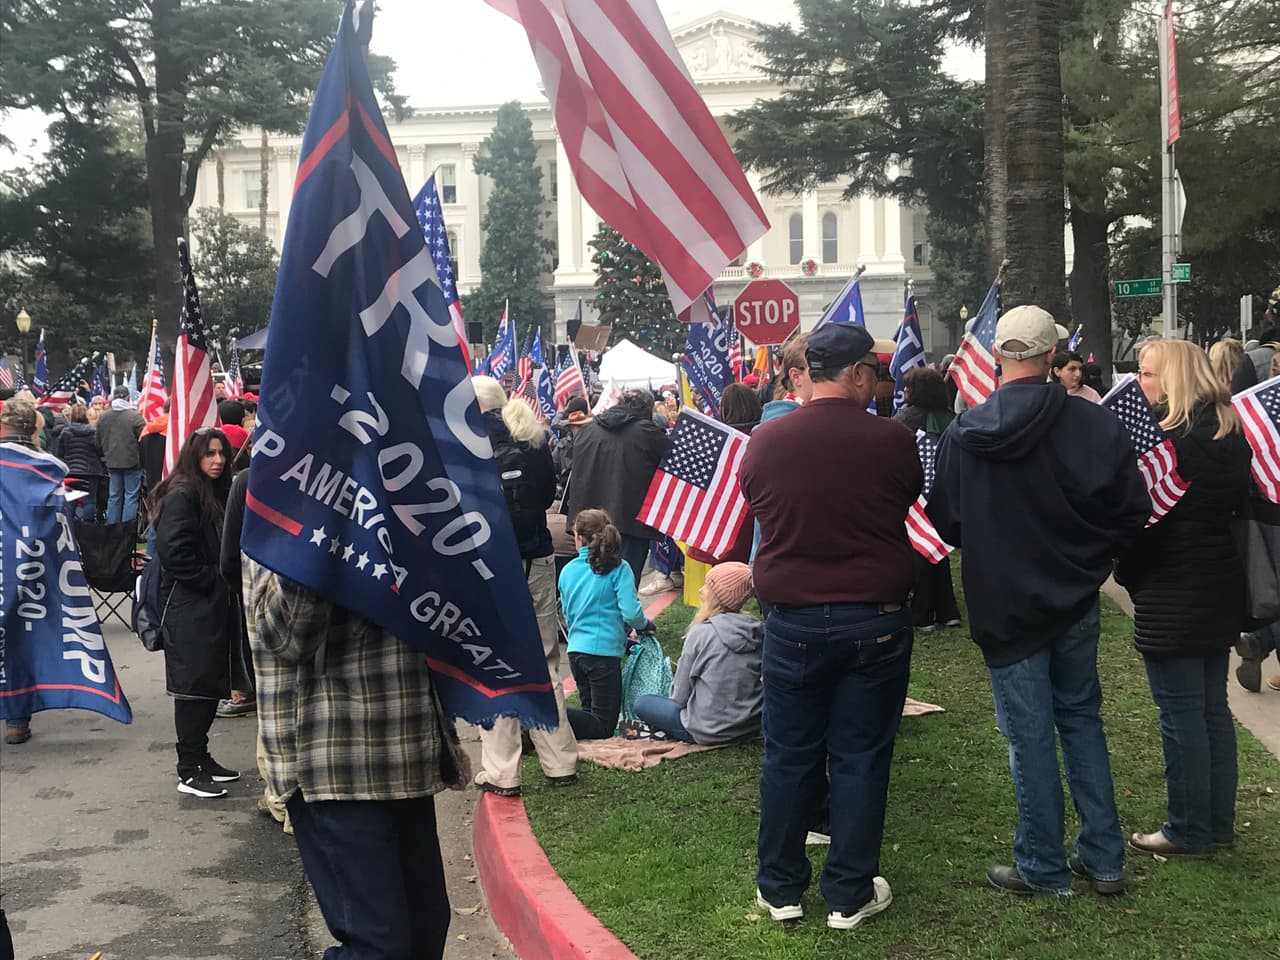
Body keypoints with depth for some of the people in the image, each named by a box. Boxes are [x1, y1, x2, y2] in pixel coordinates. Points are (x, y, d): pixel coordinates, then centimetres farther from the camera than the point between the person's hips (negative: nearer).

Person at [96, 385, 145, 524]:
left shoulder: (103, 417, 4)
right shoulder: (135, 416, -13)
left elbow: (99, 443, 11)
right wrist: (143, 460, 3)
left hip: (112, 463, 5)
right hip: (132, 462, -5)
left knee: (114, 496, 12)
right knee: (131, 496, 1)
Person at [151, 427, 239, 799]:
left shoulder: (217, 495, 15)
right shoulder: (181, 497, -12)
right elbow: (173, 552, -21)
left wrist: (224, 586, 6)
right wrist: (212, 581, -14)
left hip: (214, 605, 9)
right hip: (189, 608, -8)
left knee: (212, 684, 12)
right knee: (194, 686, -5)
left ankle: (201, 758, 23)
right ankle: (189, 771, 2)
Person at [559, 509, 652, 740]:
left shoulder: (568, 571, 8)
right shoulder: (617, 568, -8)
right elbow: (631, 613, -16)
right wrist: (645, 625, 9)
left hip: (575, 650, 6)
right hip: (603, 651, -6)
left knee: (591, 713, 22)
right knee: (603, 726, 2)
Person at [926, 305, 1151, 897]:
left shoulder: (964, 433, -11)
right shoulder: (1094, 424, -12)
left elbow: (944, 522, -2)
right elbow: (1134, 512, -8)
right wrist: (1087, 555, 9)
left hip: (1003, 605, -2)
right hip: (1075, 601, 2)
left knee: (1030, 736, 7)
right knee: (1081, 719, 18)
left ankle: (1043, 869, 18)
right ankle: (1104, 859, 25)